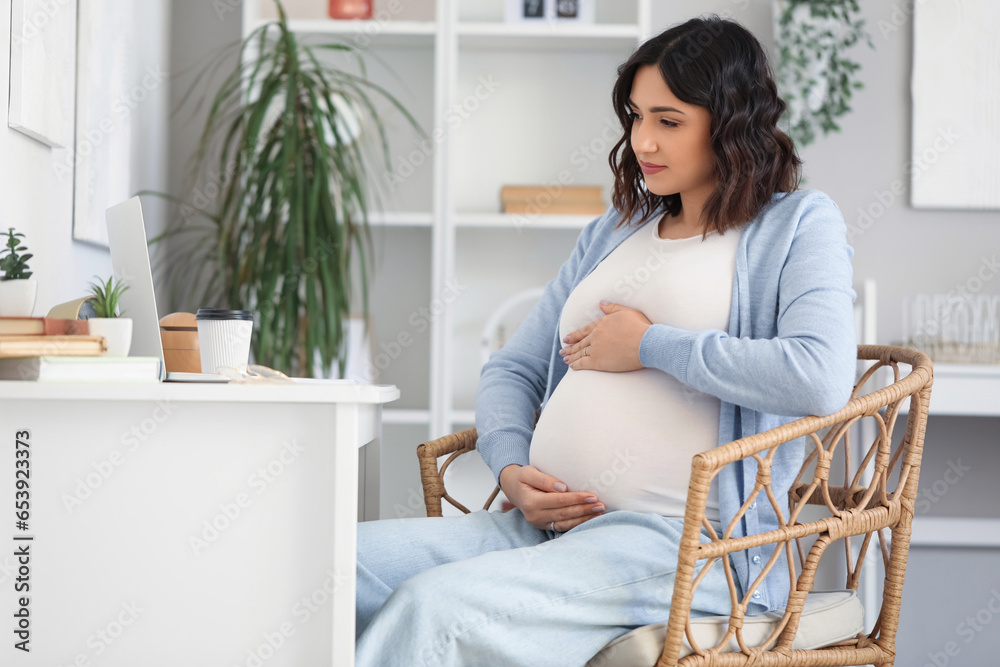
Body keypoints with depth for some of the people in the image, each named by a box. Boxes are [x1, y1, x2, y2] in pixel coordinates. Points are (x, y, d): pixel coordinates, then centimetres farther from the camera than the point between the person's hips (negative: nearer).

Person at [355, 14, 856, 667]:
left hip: (679, 542, -7)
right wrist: (510, 469, 2)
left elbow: (822, 380, -16)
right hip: (541, 527, 7)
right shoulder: (612, 234, 24)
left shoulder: (799, 225, 4)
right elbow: (512, 369, 25)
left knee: (437, 604, -31)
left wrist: (651, 345, -7)